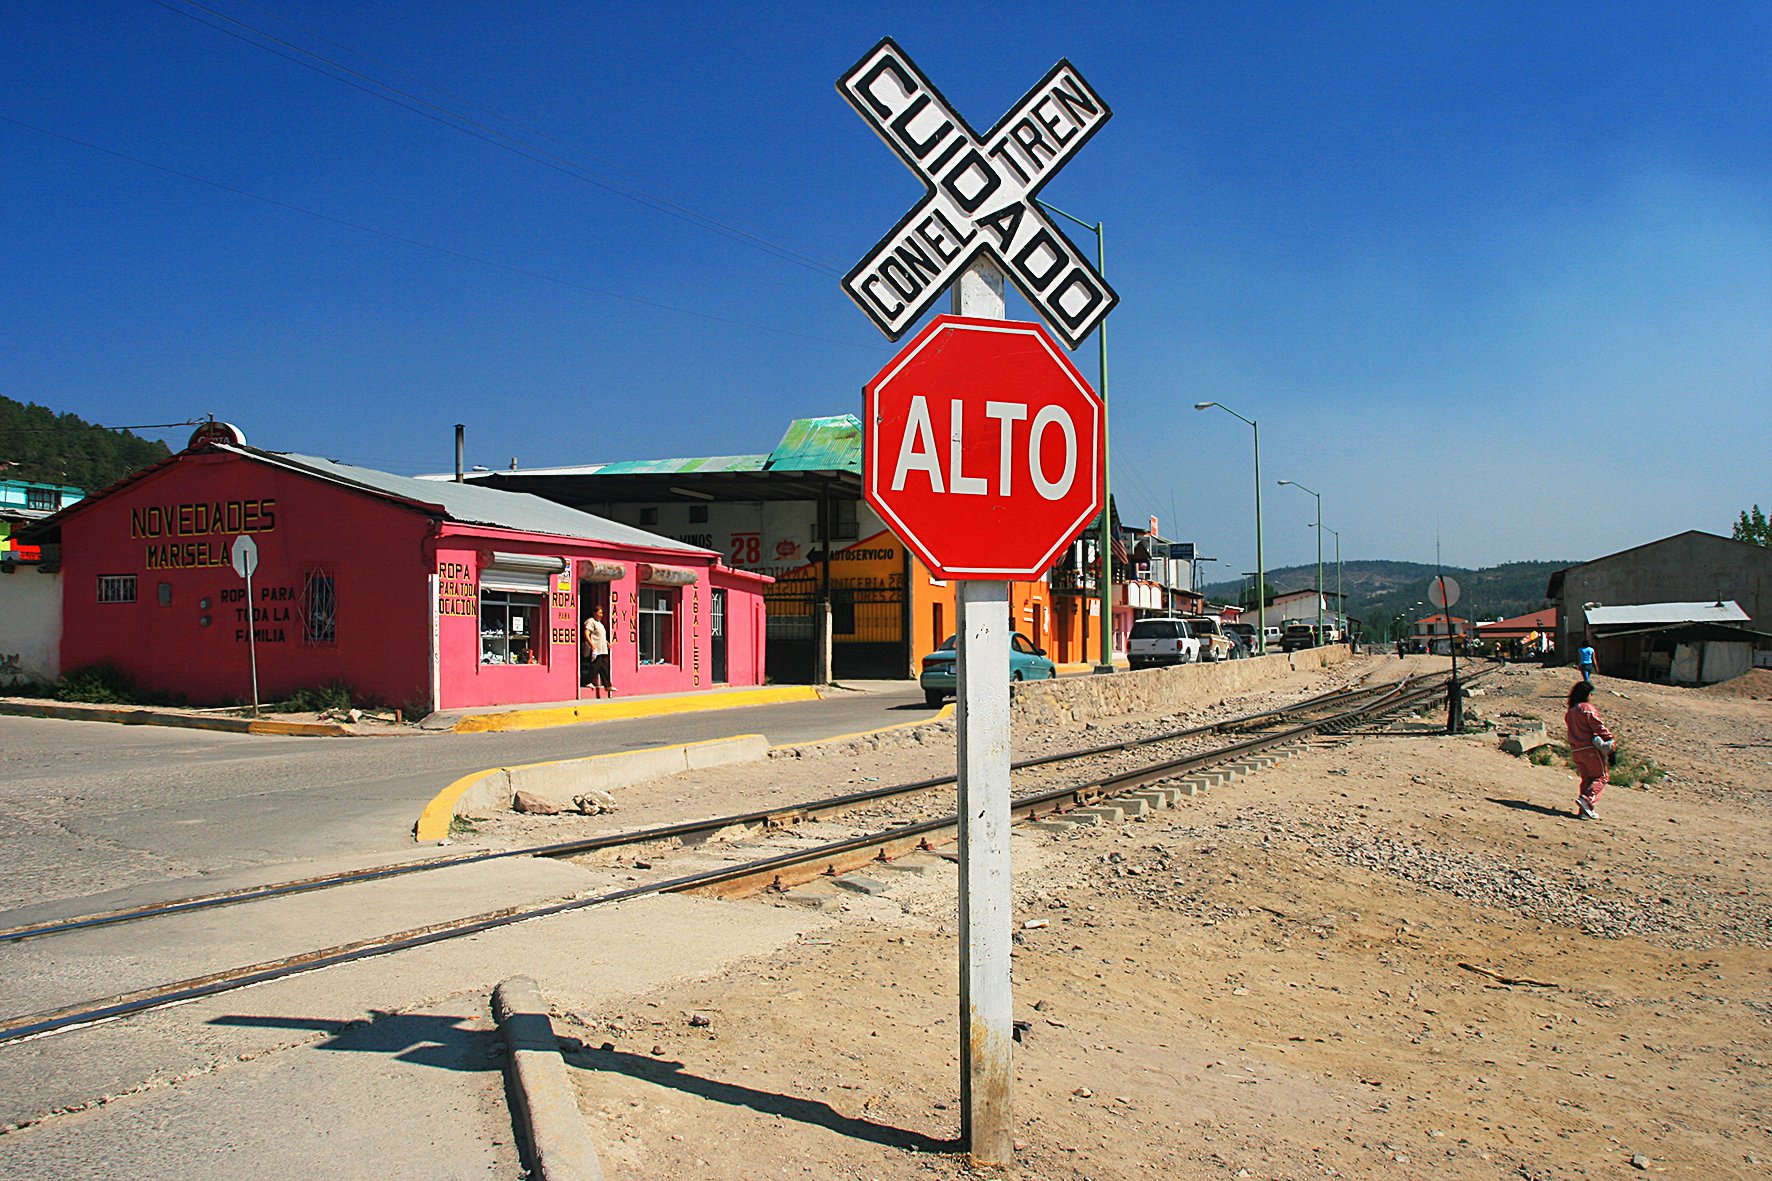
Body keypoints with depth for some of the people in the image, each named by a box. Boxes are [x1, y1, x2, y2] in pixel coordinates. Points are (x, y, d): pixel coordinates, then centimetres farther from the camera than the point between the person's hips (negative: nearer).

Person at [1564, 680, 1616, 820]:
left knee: (1586, 779, 13)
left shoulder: (1570, 712, 14)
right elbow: (1598, 726, -13)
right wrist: (1611, 739, -8)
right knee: (1600, 777, 2)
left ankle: (1584, 811, 7)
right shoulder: (1587, 708, -10)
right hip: (1590, 748, -7)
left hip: (1576, 750, 7)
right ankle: (1587, 798, -19)